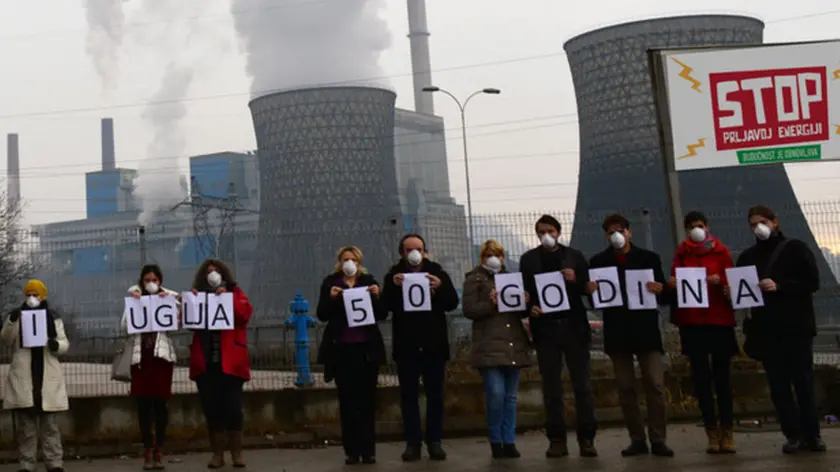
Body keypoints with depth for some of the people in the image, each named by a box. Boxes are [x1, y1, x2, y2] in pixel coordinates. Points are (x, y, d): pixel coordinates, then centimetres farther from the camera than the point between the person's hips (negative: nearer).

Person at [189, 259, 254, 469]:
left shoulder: (235, 292, 10)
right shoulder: (197, 295, 15)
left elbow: (245, 313, -6)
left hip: (229, 360, -2)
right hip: (205, 361, 2)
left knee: (232, 407, -5)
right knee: (211, 408, 2)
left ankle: (237, 452, 6)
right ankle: (218, 454, 9)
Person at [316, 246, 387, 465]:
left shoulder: (369, 281, 7)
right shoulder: (330, 282, 5)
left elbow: (382, 315, 5)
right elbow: (322, 315, -1)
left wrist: (377, 296, -12)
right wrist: (331, 297, -17)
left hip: (367, 348, 1)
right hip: (342, 349, -1)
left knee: (367, 399, 2)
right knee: (347, 400, 1)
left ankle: (368, 450, 4)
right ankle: (352, 451, 4)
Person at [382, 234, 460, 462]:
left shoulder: (437, 273, 3)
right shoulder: (394, 275, 2)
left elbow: (452, 303, -1)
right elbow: (386, 306, -5)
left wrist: (440, 287, -20)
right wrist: (394, 286, -22)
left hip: (434, 344, 0)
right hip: (406, 345, 0)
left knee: (435, 395, 4)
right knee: (408, 395, 2)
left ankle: (434, 441, 10)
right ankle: (412, 442, 5)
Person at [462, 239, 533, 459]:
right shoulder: (474, 280, 5)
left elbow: (522, 312, 20)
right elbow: (469, 310, -5)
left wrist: (525, 303, -1)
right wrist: (491, 304, -18)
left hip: (514, 346, 5)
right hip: (490, 346, -5)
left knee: (510, 397, 5)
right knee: (496, 394, -13)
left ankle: (509, 442, 10)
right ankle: (495, 442, 0)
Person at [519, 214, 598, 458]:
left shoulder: (574, 256, 9)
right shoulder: (528, 259, 9)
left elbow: (589, 288, 8)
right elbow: (525, 290, 8)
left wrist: (576, 280, -12)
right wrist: (531, 307, -11)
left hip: (574, 326, 0)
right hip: (546, 328, 0)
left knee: (582, 384, -1)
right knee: (551, 387, 2)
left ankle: (587, 438, 3)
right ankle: (557, 440, 5)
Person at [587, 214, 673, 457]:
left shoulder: (649, 258, 7)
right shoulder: (598, 261, 8)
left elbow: (663, 293, 6)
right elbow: (594, 297, 6)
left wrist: (660, 289, -17)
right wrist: (590, 289, -16)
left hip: (645, 329, -1)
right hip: (617, 331, 1)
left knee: (655, 385, -7)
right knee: (625, 388, 3)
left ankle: (658, 439, -2)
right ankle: (637, 440, 9)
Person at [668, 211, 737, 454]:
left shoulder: (721, 251, 8)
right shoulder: (681, 254, 11)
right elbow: (674, 283, 8)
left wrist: (719, 281, -17)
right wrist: (672, 285, -15)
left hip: (720, 319, -1)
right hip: (692, 322, 1)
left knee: (722, 376, -1)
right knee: (701, 376, -1)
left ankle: (727, 431, 3)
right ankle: (712, 431, 4)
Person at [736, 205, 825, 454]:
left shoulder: (795, 248, 3)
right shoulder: (747, 256, 15)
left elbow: (812, 281, -6)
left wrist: (779, 286, -17)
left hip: (797, 325, -3)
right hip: (765, 328, 3)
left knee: (803, 380, -2)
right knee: (778, 384, 0)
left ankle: (812, 434, 4)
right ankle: (794, 435, 3)